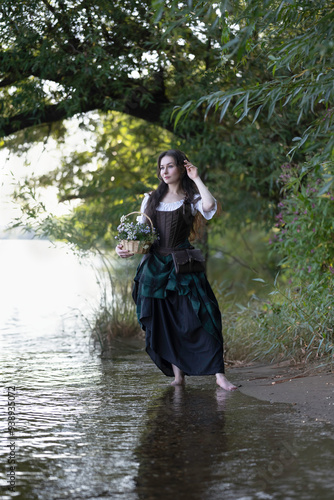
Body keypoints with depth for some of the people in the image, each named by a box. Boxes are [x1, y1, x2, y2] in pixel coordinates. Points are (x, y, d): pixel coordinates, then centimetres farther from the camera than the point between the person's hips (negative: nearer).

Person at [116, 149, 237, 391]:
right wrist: (126, 248, -5)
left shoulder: (191, 199, 4)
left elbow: (210, 206, -19)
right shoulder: (151, 199, 16)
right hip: (154, 267, 4)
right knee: (162, 324, 3)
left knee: (199, 318, -12)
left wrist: (196, 179, -7)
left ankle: (219, 374, -12)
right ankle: (178, 374, 13)